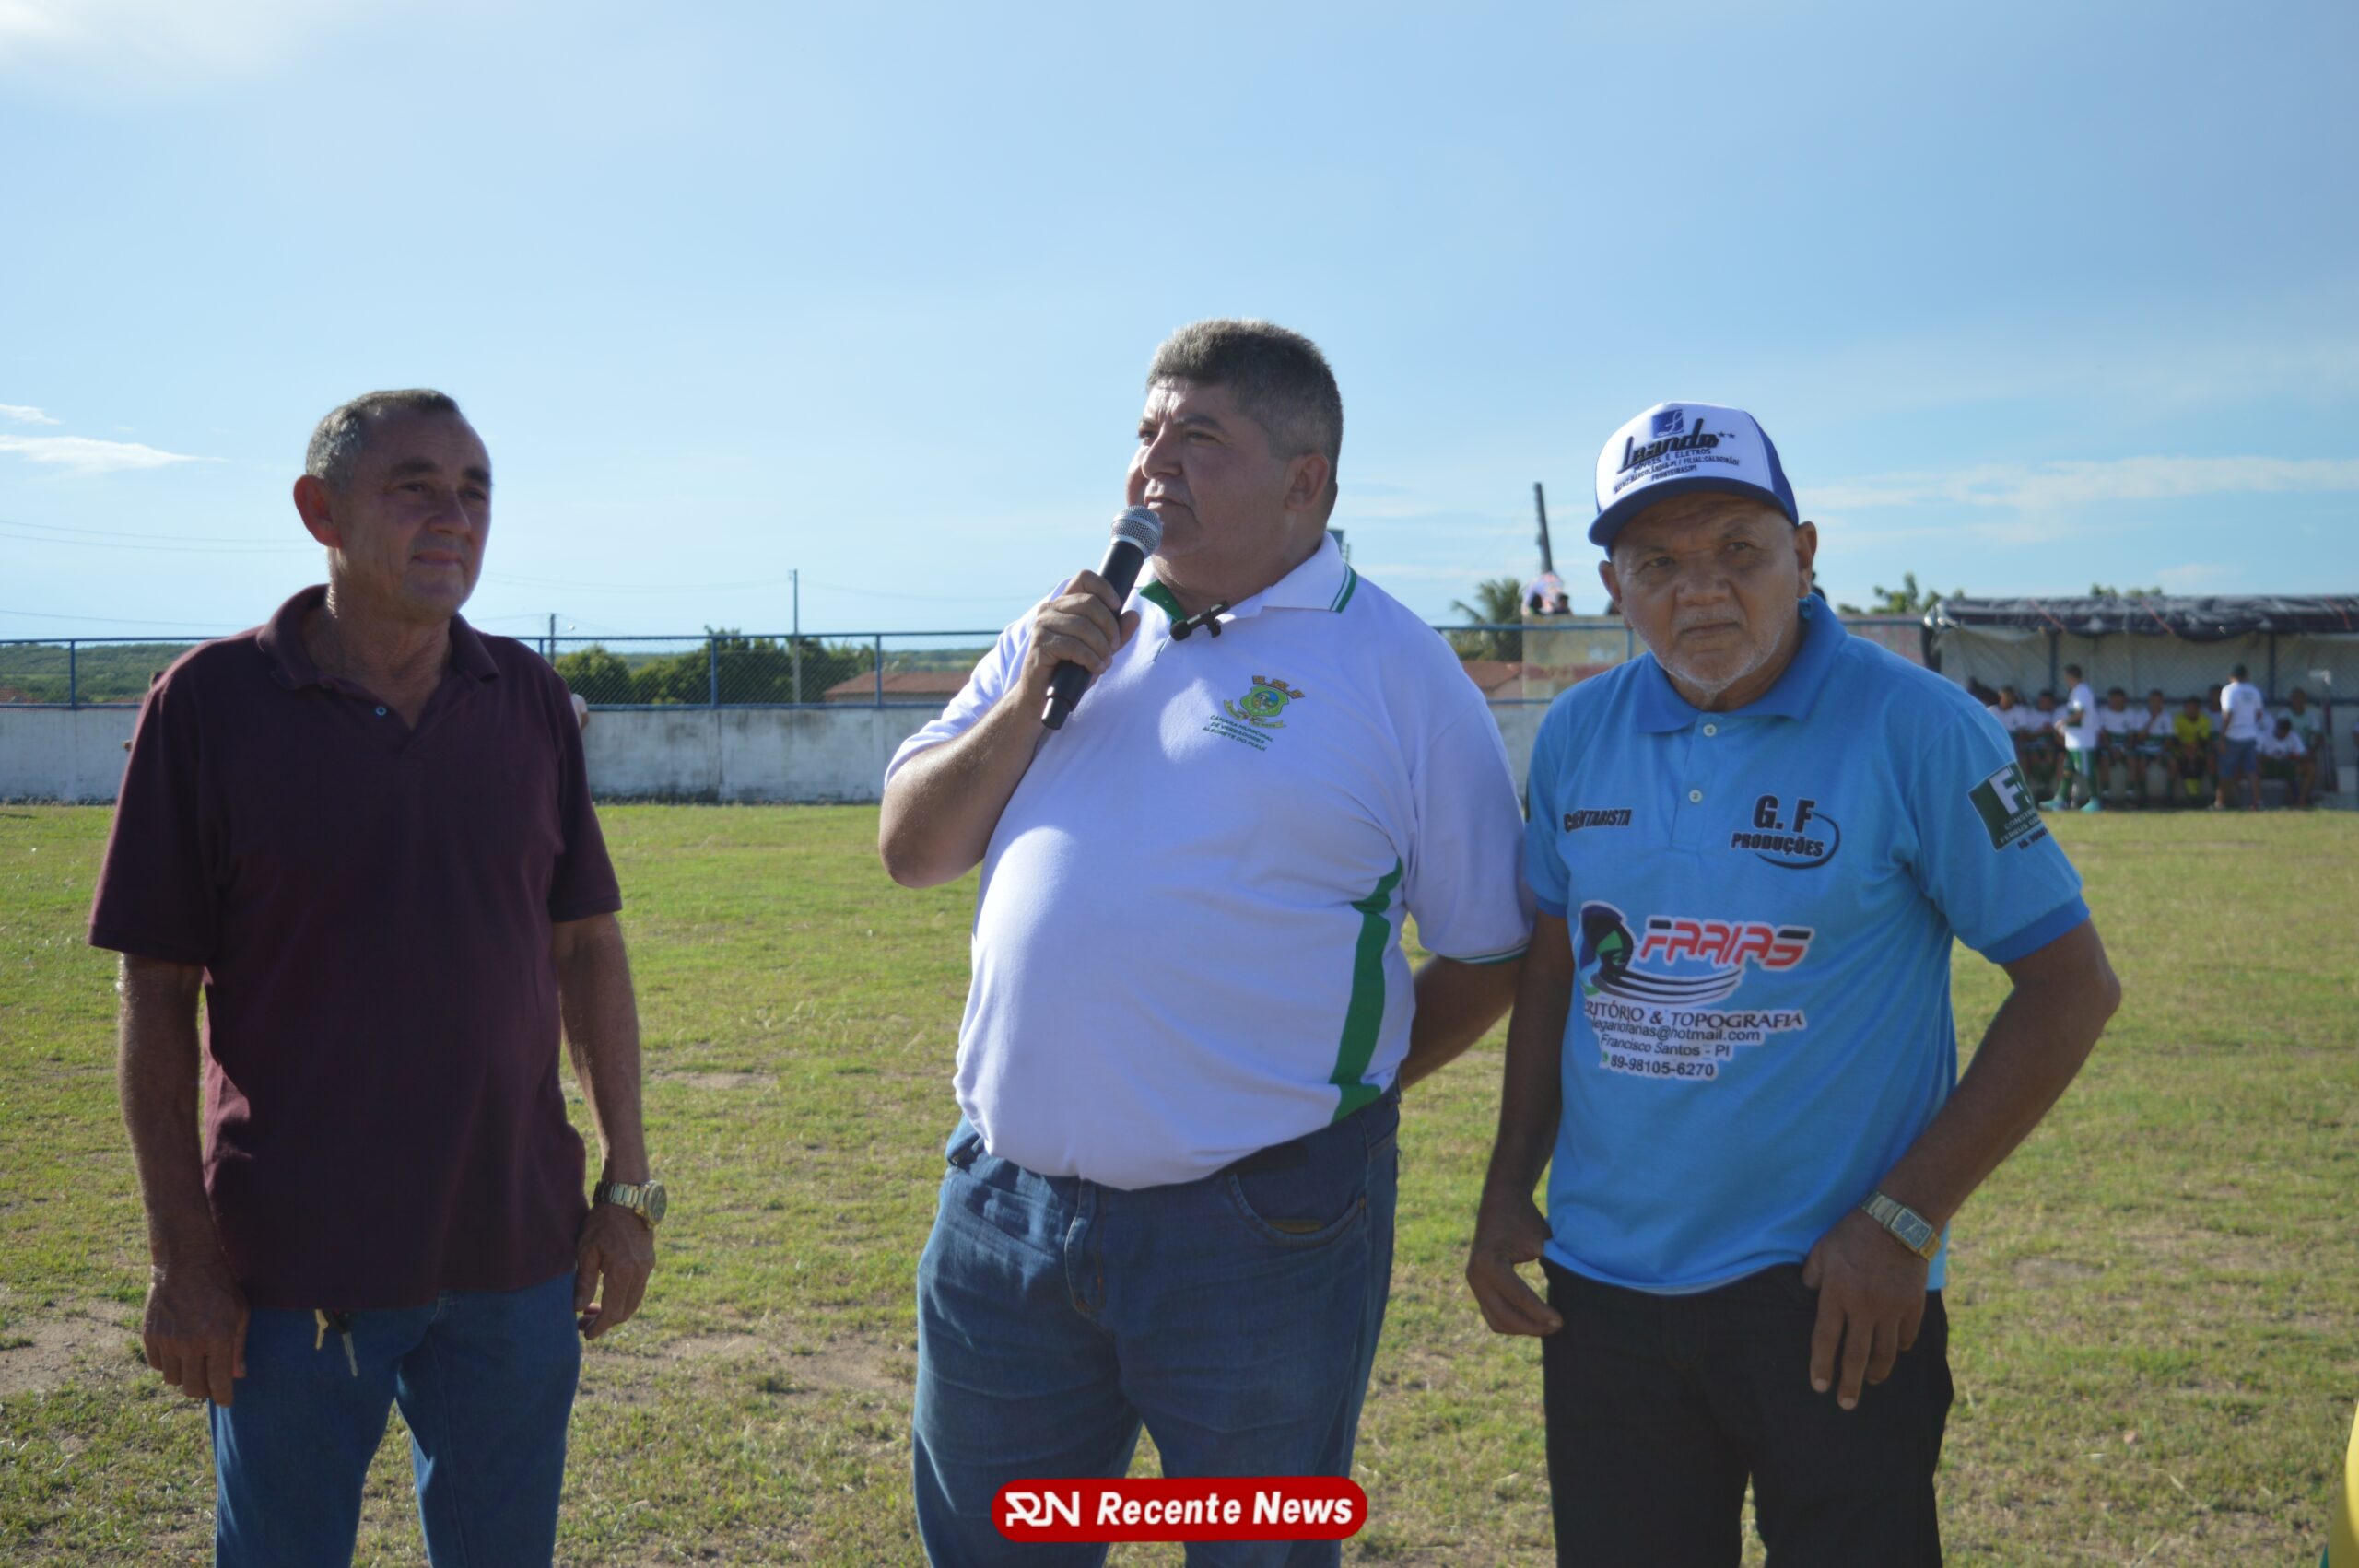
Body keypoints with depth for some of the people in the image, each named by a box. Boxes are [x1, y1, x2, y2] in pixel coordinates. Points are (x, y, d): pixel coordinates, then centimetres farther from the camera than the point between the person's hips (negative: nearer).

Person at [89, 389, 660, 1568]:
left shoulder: (529, 698, 1)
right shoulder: (212, 702, -8)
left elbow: (587, 947, 6)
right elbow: (157, 993, -6)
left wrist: (627, 1182, 5)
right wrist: (180, 1254, -8)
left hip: (516, 1253, 3)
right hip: (295, 1266, -3)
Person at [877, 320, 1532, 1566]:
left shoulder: (1395, 668, -5)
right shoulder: (1068, 631, 11)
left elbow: (1492, 950, -1)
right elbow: (909, 853, 9)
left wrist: (1334, 1088, 2)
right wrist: (1028, 700, -4)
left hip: (1256, 1232, -4)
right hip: (1006, 1209, 5)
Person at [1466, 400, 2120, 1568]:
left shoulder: (1912, 728, -12)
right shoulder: (1578, 735, 2)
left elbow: (2071, 985, -9)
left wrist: (1905, 1220, -14)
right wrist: (1509, 1186, 5)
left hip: (1829, 1294, -4)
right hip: (1601, 1287, 5)